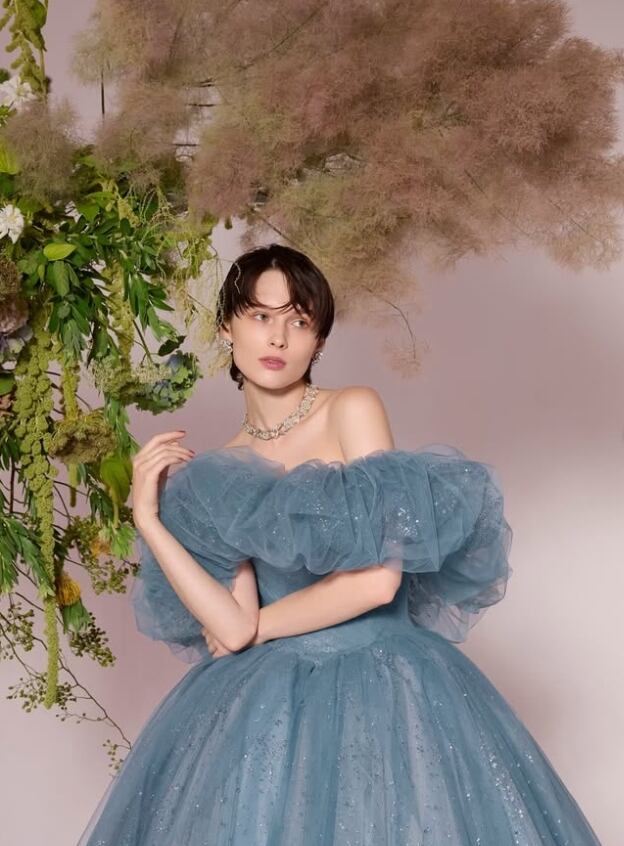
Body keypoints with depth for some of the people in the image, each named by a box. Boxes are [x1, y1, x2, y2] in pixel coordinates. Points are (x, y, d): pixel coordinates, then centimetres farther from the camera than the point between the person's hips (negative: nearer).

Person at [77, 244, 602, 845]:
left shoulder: (353, 409, -6)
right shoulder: (223, 472, 6)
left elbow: (377, 580, -15)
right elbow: (232, 628, -6)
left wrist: (258, 628, -3)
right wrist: (148, 518, -6)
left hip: (381, 687, -3)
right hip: (269, 704, 4)